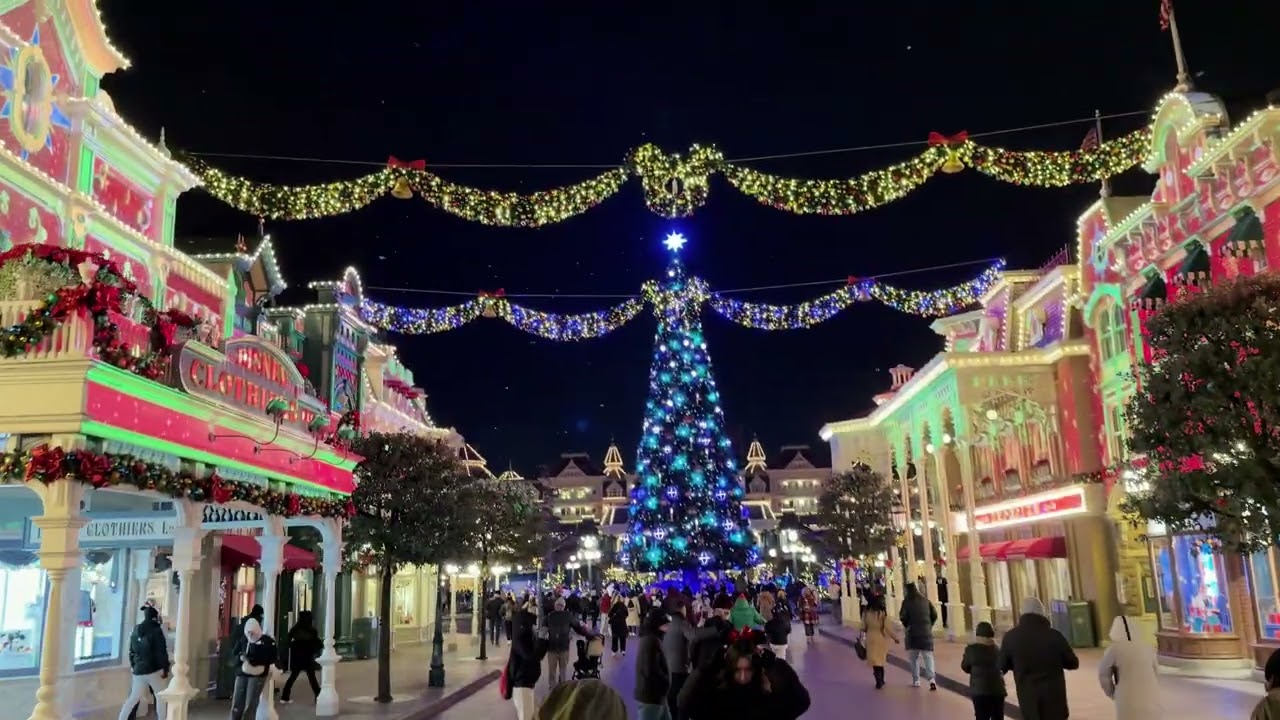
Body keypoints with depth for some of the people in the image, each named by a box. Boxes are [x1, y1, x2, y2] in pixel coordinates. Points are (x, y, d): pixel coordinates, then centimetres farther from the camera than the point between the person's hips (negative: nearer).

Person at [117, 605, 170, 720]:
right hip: (154, 670, -5)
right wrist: (165, 668, -6)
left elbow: (132, 650, 14)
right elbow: (162, 652, -13)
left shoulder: (136, 629, 5)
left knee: (133, 698, 13)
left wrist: (132, 665, 25)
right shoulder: (156, 630, -13)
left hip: (138, 670, 5)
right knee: (160, 696, 8)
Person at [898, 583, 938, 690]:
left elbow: (903, 617, -10)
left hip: (913, 633, -2)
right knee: (928, 657, 3)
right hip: (926, 633, 2)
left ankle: (916, 680, 12)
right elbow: (934, 614, 5)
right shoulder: (925, 600, 5)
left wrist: (906, 626, 10)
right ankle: (931, 679, -13)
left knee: (914, 657, 11)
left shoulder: (907, 602, -5)